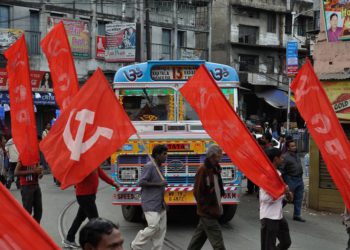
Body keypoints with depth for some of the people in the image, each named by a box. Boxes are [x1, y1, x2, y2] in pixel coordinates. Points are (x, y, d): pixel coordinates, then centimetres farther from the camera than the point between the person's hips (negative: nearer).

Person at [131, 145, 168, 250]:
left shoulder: (159, 166, 13)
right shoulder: (149, 166, -14)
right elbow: (141, 182, -20)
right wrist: (158, 184, -19)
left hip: (160, 204, 9)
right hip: (150, 204, -9)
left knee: (161, 229, 6)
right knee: (153, 226, -13)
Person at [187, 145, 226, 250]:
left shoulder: (215, 170, 11)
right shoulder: (203, 170, -16)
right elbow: (198, 192, -17)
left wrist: (218, 205, 13)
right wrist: (208, 209, -16)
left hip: (214, 211, 8)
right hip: (208, 213, -8)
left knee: (199, 238, 16)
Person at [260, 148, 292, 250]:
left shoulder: (277, 173, 10)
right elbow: (265, 198, -26)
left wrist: (286, 193, 1)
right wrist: (283, 191, -17)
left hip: (278, 215, 10)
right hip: (269, 217, -10)